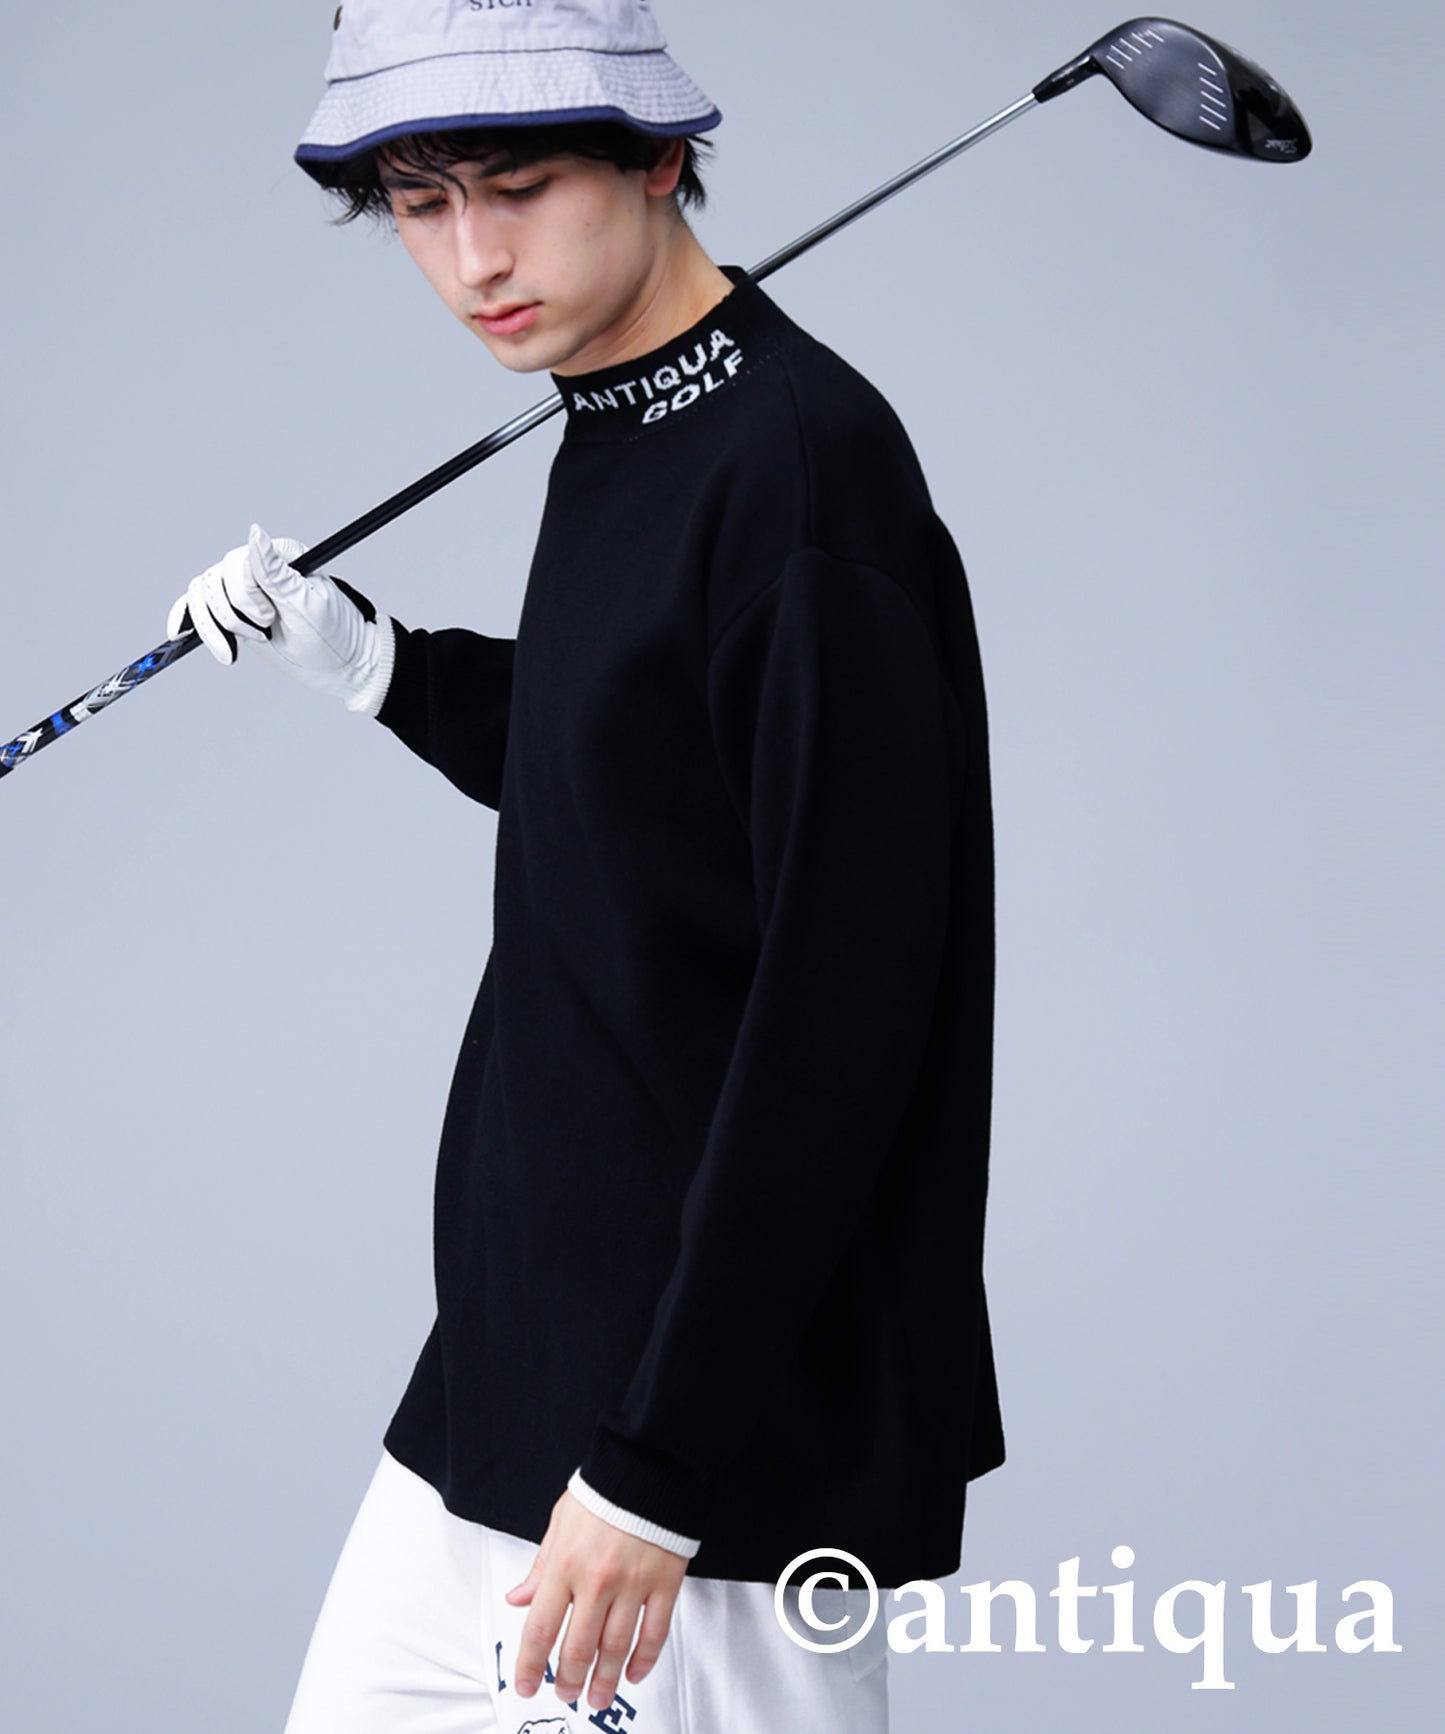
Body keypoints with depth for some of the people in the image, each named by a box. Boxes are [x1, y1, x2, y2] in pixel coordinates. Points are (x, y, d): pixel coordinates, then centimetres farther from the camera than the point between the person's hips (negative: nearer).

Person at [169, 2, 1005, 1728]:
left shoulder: (804, 462, -19)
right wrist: (371, 662, 12)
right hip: (514, 1353, 9)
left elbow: (844, 1006, -22)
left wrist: (658, 1467, -21)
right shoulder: (614, 429, 9)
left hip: (717, 1405, -9)